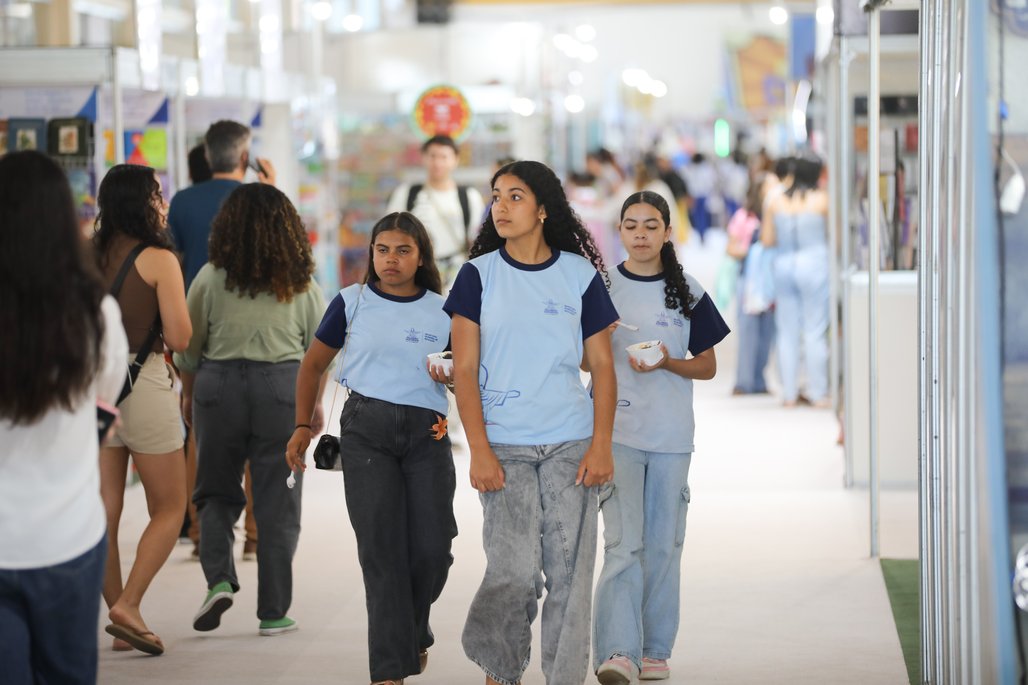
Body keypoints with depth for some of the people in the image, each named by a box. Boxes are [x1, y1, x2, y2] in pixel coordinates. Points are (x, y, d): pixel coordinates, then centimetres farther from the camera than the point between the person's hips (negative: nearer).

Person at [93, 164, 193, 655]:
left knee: (105, 513, 8)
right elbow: (179, 338, -13)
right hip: (144, 386, -5)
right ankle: (128, 606, -6)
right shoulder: (159, 260, -10)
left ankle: (119, 617, 13)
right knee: (169, 509, 7)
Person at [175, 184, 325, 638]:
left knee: (216, 491, 15)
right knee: (277, 502, 5)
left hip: (219, 384, 0)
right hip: (282, 388, 0)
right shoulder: (301, 282, 1)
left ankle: (219, 579, -6)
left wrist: (188, 393, 17)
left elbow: (189, 345, 3)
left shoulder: (212, 278, -3)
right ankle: (273, 612, 7)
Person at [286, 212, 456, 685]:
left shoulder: (443, 310, 7)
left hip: (427, 432, 1)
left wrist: (451, 376, -9)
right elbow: (314, 363, 11)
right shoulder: (352, 302, 4)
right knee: (382, 549, -5)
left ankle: (413, 635, 29)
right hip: (366, 428, -1)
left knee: (432, 549, -1)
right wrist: (303, 425, 6)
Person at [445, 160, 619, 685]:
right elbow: (464, 371, 1)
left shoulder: (580, 274, 6)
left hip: (571, 445, 1)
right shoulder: (478, 275, 4)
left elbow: (602, 365, 8)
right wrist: (479, 451, -8)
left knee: (569, 572, -2)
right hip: (505, 447, -1)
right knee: (514, 571, -8)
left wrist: (601, 445, -2)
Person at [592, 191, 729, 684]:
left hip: (671, 434, 2)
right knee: (623, 542, -14)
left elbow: (707, 366, 8)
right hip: (616, 431, -2)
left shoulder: (686, 293, 6)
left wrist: (667, 363, -10)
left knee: (663, 545, 6)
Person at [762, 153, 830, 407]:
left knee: (787, 332, 7)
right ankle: (818, 393, 1)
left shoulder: (776, 202, 3)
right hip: (814, 264, -3)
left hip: (783, 265, 3)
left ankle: (790, 393, 8)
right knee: (815, 331, 0)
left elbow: (767, 239, 4)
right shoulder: (821, 200, -5)